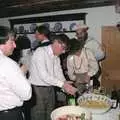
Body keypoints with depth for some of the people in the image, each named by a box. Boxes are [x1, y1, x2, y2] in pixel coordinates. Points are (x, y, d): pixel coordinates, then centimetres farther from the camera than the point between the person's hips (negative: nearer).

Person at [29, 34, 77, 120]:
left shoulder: (56, 56, 7)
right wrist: (62, 84, -26)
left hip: (50, 88, 7)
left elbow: (59, 73, 5)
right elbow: (43, 75, -25)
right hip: (38, 89, -7)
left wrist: (66, 87, -11)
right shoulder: (40, 52, -18)